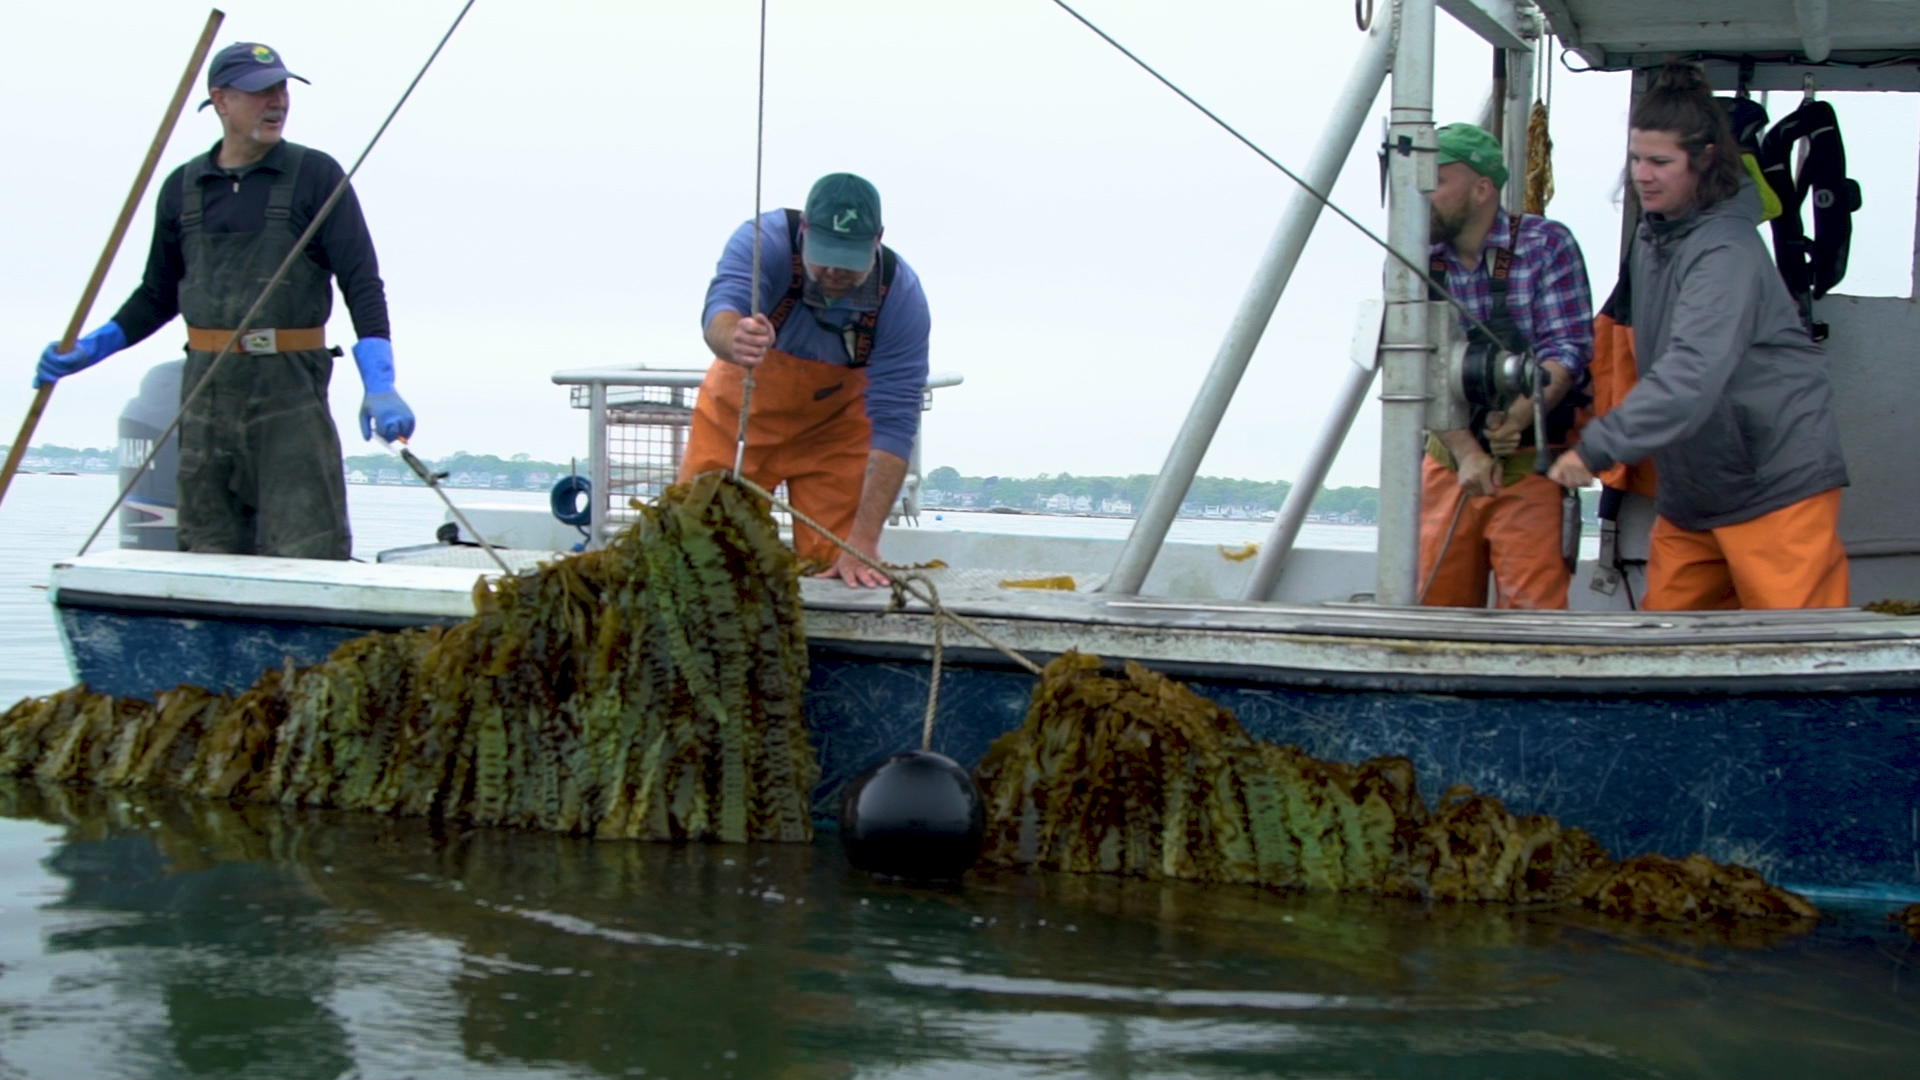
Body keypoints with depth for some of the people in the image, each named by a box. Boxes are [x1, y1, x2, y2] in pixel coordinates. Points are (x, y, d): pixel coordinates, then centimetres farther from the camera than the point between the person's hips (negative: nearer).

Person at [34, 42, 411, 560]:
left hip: (290, 386, -4)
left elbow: (361, 283, -5)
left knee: (308, 552, -10)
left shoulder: (316, 176, 1)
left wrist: (380, 387, -16)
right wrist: (87, 351, 11)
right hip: (205, 387, 4)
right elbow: (158, 295, 22)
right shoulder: (183, 187, 12)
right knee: (208, 552, 6)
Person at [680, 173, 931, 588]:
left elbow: (894, 423, -28)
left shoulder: (901, 294, -27)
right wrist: (734, 341, -73)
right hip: (738, 415, 0)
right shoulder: (764, 240, -29)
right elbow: (719, 312, -47)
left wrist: (864, 542, -36)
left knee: (831, 565, -3)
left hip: (834, 427, 0)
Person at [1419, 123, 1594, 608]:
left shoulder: (1546, 245, -7)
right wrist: (1466, 452, -20)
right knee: (1433, 605, 6)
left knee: (1531, 611, -8)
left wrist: (1517, 415, -32)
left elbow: (1568, 350, -13)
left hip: (1532, 465, -3)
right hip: (1448, 463, 3)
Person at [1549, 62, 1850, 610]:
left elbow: (1693, 375, -32)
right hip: (1691, 492, 9)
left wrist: (1598, 446, -36)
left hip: (1778, 484, -9)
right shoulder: (1652, 236, 9)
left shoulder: (1726, 250, -20)